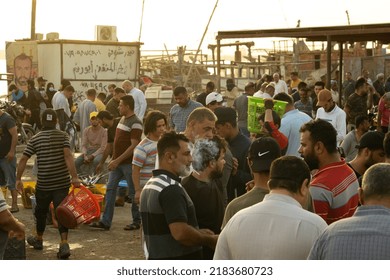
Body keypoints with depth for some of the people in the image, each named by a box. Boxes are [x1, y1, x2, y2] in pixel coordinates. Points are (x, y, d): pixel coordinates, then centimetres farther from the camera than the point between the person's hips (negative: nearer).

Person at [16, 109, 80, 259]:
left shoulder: (35, 139, 0)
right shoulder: (63, 136, -2)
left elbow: (23, 159, -3)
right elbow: (68, 155, -15)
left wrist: (18, 179, 5)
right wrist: (74, 177, -19)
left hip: (43, 183, 0)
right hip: (62, 182, 0)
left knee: (41, 211, 19)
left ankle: (39, 239, 38)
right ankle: (64, 244, -14)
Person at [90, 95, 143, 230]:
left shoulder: (135, 123, -15)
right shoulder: (122, 119, 12)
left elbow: (134, 146, -21)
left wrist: (118, 160, -22)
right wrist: (113, 159, 17)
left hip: (129, 163, -9)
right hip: (117, 162, 9)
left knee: (133, 193, 4)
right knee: (110, 189, 5)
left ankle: (137, 221, 16)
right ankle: (105, 221, 7)